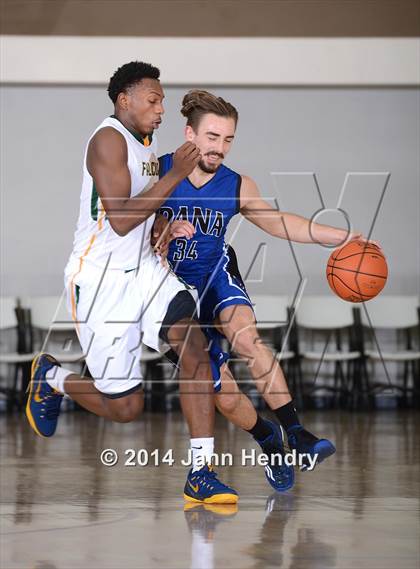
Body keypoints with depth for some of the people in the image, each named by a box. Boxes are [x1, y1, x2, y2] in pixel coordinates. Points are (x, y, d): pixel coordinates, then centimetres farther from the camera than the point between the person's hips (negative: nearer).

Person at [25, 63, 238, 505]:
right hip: (100, 282, -8)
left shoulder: (148, 144, 13)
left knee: (196, 351, -16)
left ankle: (200, 475, -14)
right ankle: (50, 378, 28)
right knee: (124, 407, -2)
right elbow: (121, 220, -24)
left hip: (145, 270, 8)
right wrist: (175, 175, -23)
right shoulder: (109, 139, -15)